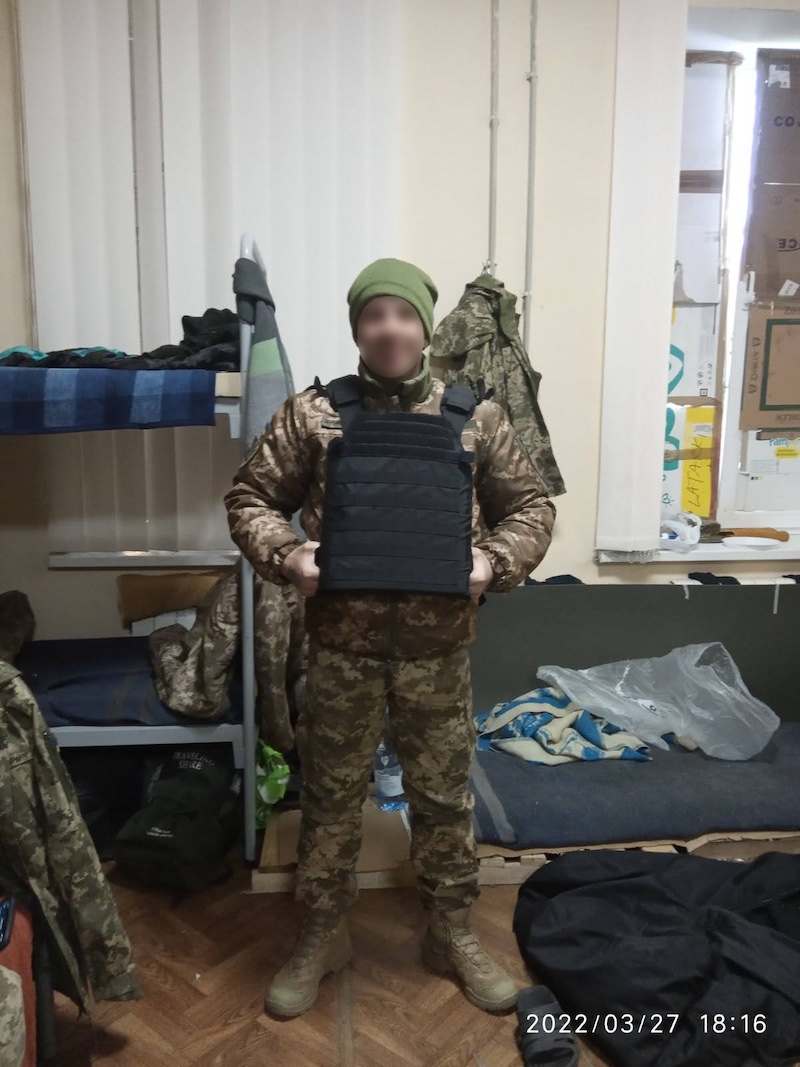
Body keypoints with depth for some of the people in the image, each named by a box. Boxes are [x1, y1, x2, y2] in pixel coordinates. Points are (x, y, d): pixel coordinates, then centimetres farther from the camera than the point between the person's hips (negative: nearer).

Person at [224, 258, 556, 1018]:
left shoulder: (475, 417, 2)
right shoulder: (312, 413, 0)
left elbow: (530, 506, 8)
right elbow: (250, 497, 4)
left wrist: (494, 561, -10)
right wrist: (287, 555, -14)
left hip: (438, 649, 1)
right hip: (341, 646, 0)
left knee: (444, 795, 15)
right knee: (330, 795, 14)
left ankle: (452, 934, 37)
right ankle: (321, 935, 35)